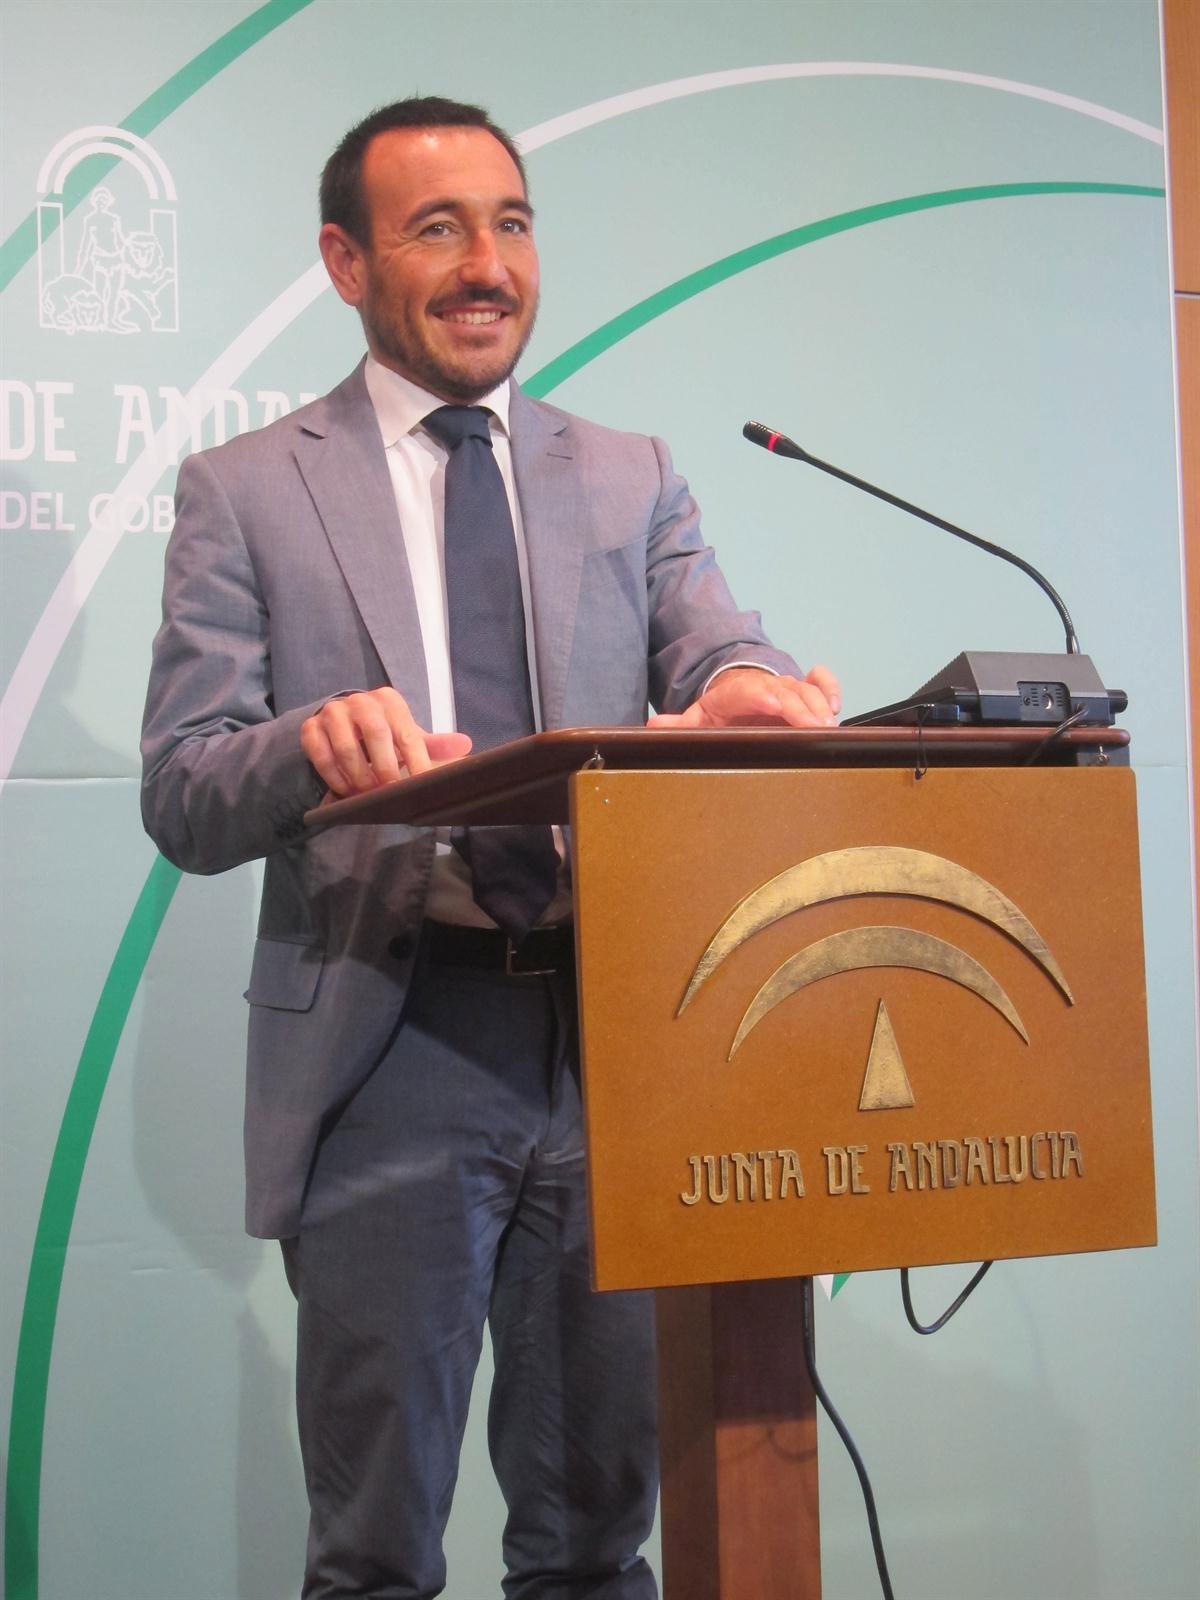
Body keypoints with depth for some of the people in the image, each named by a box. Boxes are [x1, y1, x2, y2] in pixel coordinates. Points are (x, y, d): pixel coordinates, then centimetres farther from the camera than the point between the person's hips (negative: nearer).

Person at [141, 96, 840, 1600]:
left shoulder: (632, 479, 13)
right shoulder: (245, 490, 4)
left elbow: (716, 660, -2)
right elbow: (180, 800, -2)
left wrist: (747, 689, -26)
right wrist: (312, 742, -24)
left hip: (612, 1050, 3)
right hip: (384, 1065, -2)